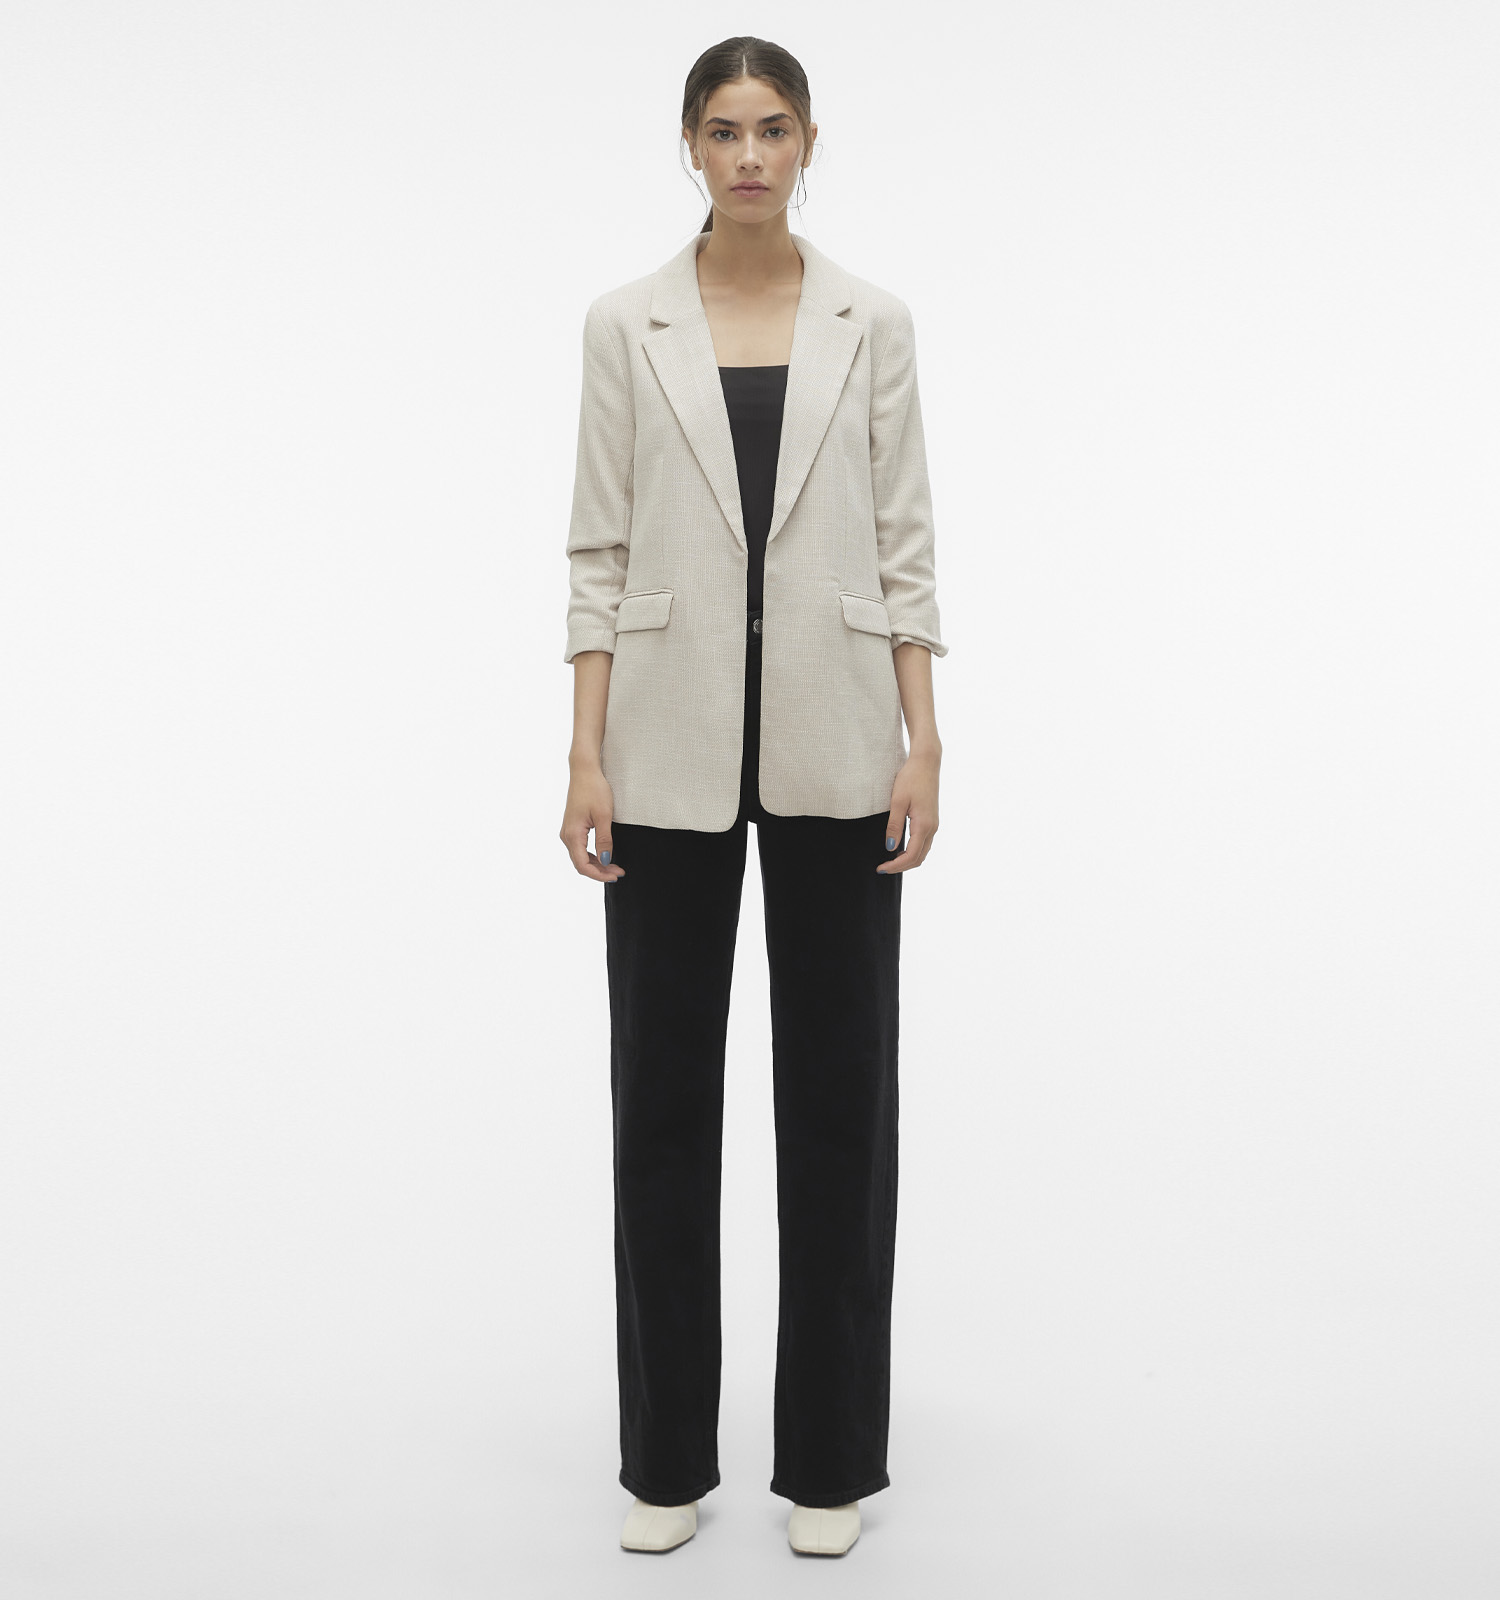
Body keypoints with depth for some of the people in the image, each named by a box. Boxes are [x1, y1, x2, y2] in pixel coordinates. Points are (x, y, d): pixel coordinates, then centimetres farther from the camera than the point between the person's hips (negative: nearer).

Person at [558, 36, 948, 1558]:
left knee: (838, 1085, 5)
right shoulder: (625, 323, 4)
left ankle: (829, 1450, 20)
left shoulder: (873, 321, 5)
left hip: (832, 742, 0)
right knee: (663, 1088, 6)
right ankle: (666, 1452, 21)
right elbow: (599, 551, 1)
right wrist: (586, 754, -6)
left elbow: (904, 543, 3)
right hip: (674, 742, 0)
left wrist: (924, 741, -5)